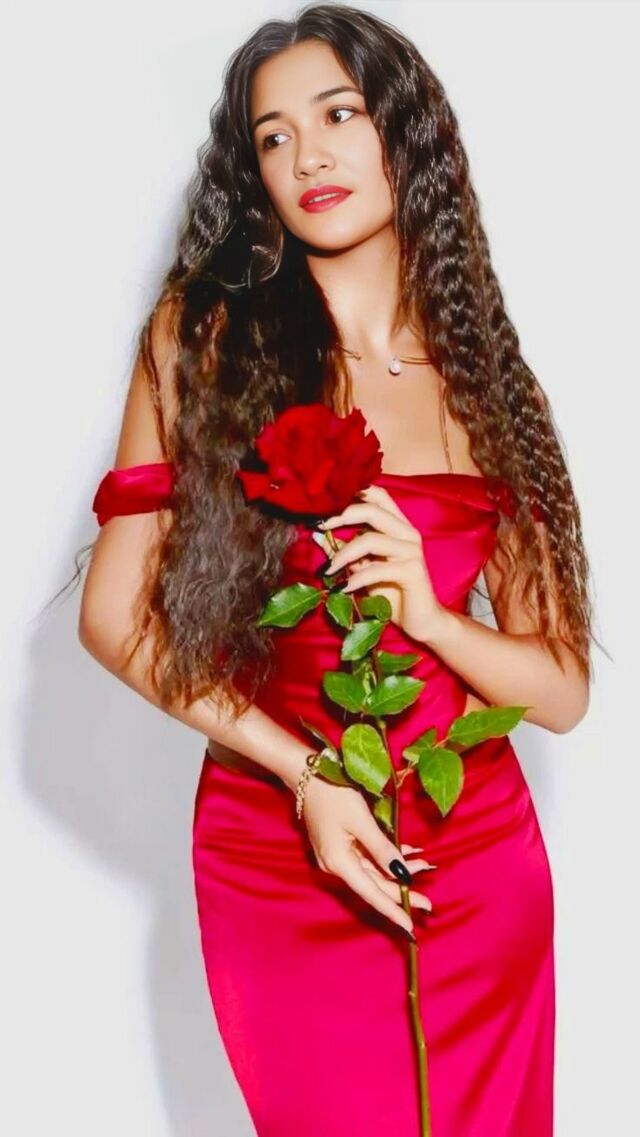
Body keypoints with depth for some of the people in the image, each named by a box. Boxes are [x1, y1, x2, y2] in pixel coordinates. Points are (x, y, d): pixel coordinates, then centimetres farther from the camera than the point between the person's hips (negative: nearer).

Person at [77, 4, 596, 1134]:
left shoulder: (482, 380, 3)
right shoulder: (205, 335, -3)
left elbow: (562, 689, 1)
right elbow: (114, 615, -7)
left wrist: (426, 611, -17)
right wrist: (305, 773, -12)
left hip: (478, 860, 3)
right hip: (276, 861, -2)